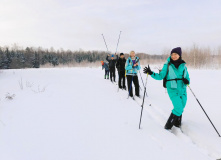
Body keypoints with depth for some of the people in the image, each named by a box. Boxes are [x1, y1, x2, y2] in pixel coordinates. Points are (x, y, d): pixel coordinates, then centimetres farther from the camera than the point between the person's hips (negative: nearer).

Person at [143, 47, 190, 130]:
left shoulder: (183, 65, 6)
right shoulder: (167, 65, -2)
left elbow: (187, 77, 14)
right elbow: (161, 76, -4)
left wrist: (187, 81, -9)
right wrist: (151, 73, -17)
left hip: (182, 90, 4)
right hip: (172, 89, -4)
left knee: (181, 108, 10)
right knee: (178, 108, -14)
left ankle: (177, 123, 36)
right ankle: (168, 126, 1)